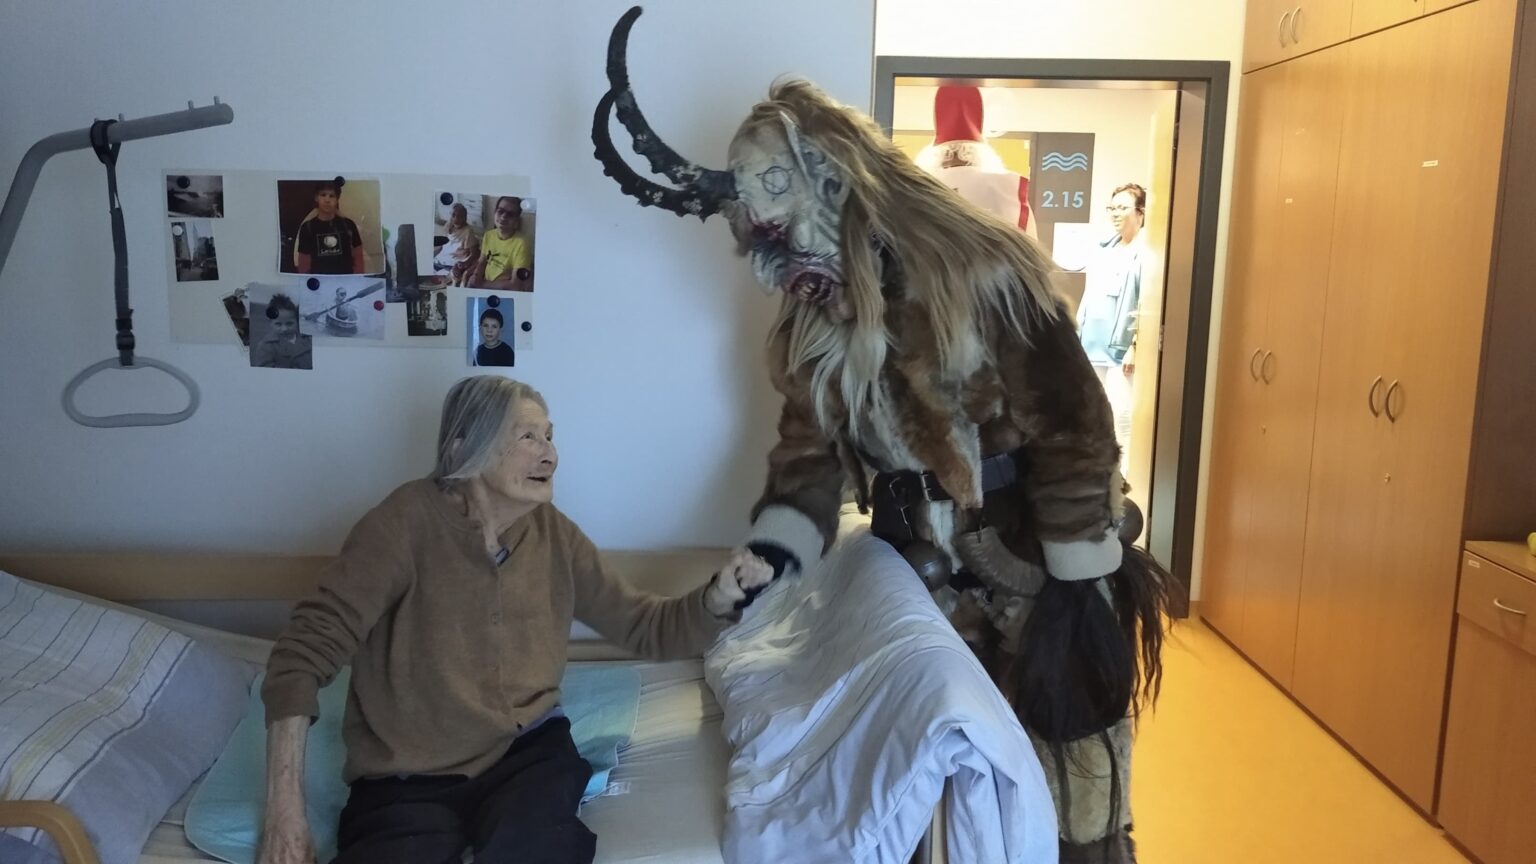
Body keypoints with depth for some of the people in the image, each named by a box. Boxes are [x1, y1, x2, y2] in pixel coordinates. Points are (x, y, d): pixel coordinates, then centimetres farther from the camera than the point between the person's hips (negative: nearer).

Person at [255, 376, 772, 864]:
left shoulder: (552, 533, 5)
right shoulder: (408, 522, -10)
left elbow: (647, 627, 10)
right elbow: (305, 651, -11)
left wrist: (719, 598, -11)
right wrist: (285, 811, -17)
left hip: (527, 750, 2)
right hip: (408, 780, -2)